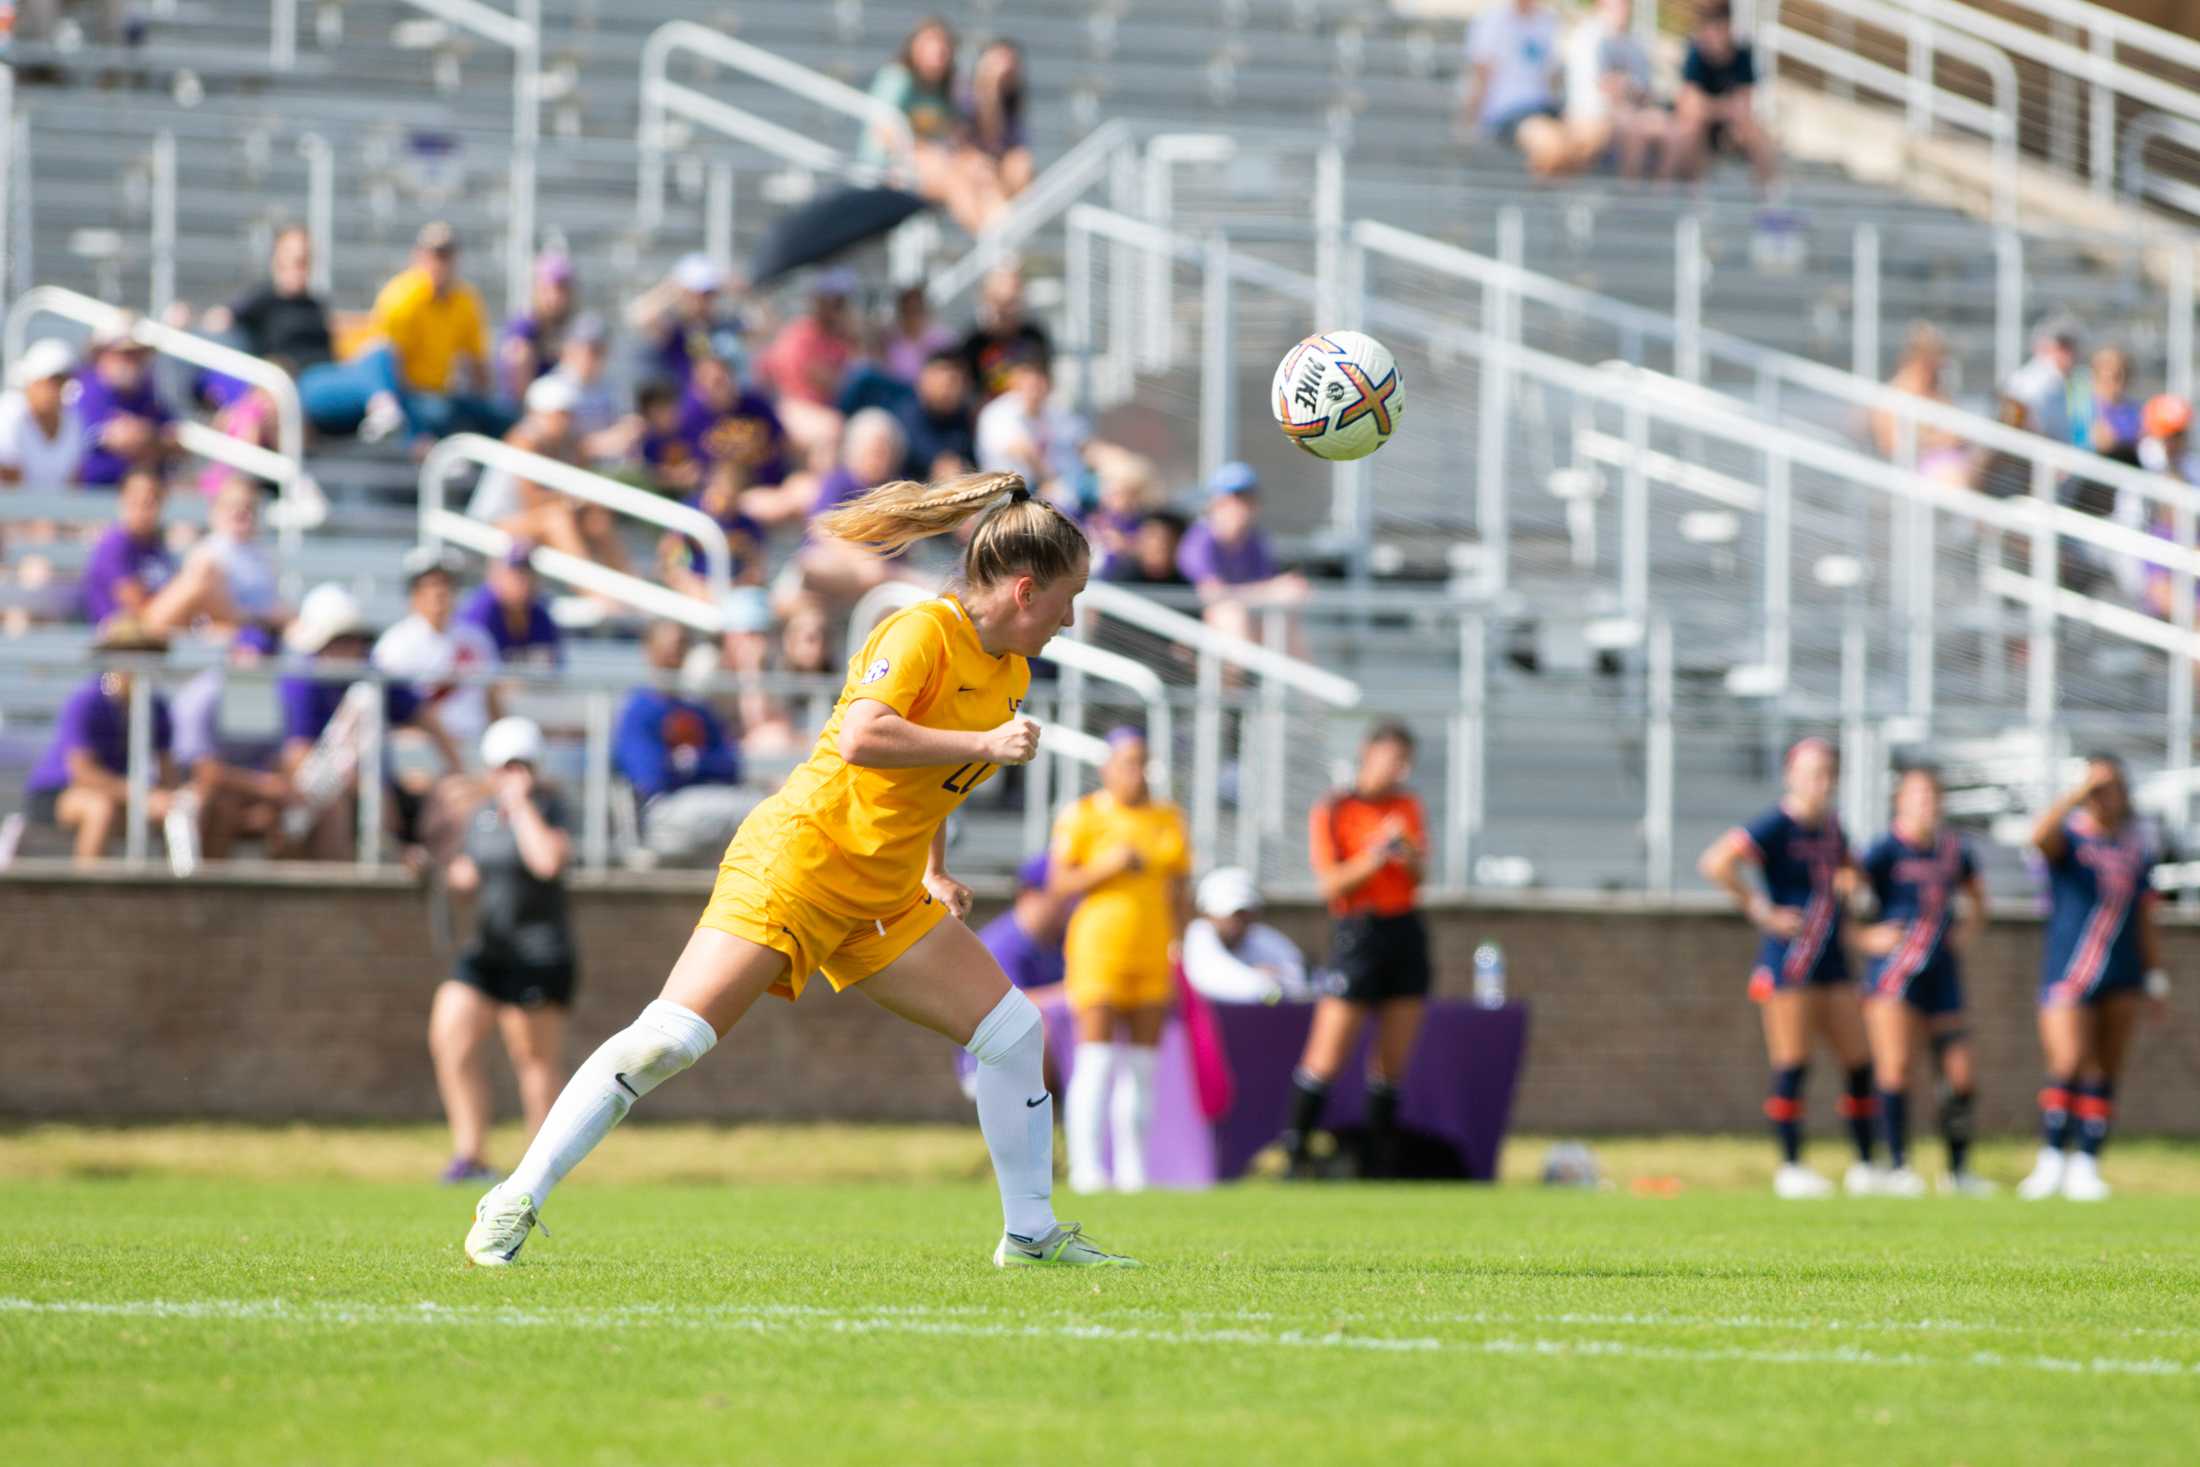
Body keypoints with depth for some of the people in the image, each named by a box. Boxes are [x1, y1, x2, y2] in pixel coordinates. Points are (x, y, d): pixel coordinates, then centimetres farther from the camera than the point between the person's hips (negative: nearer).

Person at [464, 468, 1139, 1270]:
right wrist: (986, 743, -26)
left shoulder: (1010, 672, 12)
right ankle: (515, 1202, -11)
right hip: (798, 860, -9)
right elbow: (861, 739, -30)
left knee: (1013, 1031, 2)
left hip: (886, 899, 9)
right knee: (671, 1036, -17)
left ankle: (1031, 1233, 15)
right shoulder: (921, 632, -14)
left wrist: (935, 873, 18)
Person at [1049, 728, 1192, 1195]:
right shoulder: (1081, 816, -1)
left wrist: (1179, 953, 6)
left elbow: (1181, 892, 14)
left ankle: (1133, 1169, 5)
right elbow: (1059, 884, -3)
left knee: (1142, 1065, 2)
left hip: (1151, 947, 4)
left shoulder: (1168, 819, 11)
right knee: (1096, 1060, -10)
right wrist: (1107, 866, -18)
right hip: (1098, 946, -4)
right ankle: (1086, 1166, -11)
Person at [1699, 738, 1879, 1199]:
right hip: (1789, 962, -7)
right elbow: (1715, 863, -23)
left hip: (1831, 962, 7)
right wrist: (1761, 912, -20)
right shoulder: (1774, 827, -11)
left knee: (1859, 1063, 5)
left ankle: (1864, 1166, 12)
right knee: (1792, 1065, -8)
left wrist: (1847, 883, 13)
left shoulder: (1831, 827, 13)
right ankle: (1790, 1169, -3)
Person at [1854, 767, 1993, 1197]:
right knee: (1895, 1067, -14)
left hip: (1942, 978, 5)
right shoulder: (1886, 851, -7)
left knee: (1961, 1077, 2)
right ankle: (1897, 1168, -9)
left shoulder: (1954, 850, 10)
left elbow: (1976, 895, 29)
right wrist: (1865, 938, -12)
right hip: (1895, 973, -5)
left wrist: (1970, 932, 14)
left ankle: (1958, 1170, 16)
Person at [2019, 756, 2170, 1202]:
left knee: (2104, 1074, 4)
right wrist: (2080, 791, -26)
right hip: (2068, 975, -5)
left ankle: (2085, 1168, 10)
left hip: (2121, 979, 5)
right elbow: (2040, 836, -27)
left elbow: (2145, 922, 18)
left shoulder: (2137, 848, 12)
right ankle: (2052, 1161, -4)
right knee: (2070, 1064, -16)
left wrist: (2156, 979, 15)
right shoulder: (2068, 838, -2)